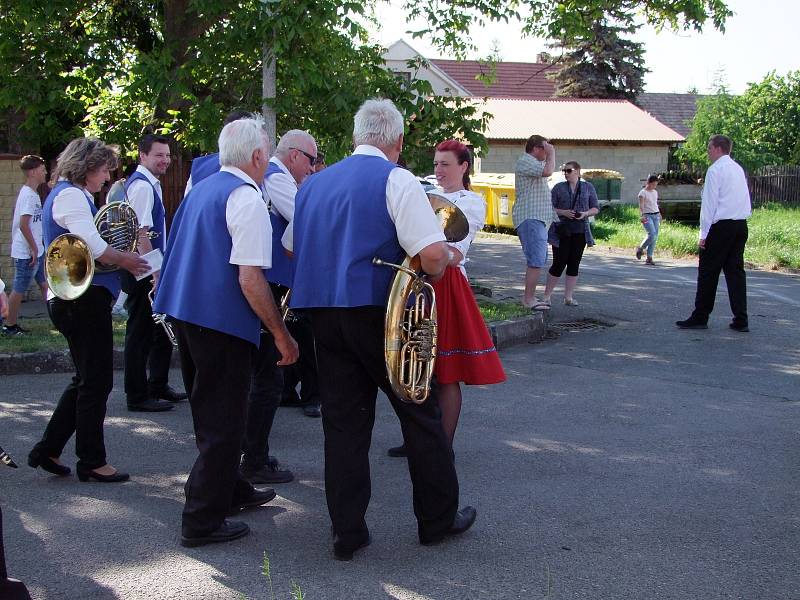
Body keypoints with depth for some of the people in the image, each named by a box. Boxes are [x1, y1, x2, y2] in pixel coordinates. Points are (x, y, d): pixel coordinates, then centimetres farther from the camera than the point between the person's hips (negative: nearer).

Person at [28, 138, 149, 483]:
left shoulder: (71, 195, 19)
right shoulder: (71, 196, -13)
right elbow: (93, 247, -24)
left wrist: (121, 257, 6)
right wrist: (126, 260, -7)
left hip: (71, 299, 11)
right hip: (84, 299, -11)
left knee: (87, 380, 17)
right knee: (96, 382, -1)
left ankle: (48, 450, 20)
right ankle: (91, 461, 8)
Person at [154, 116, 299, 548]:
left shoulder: (201, 188, 12)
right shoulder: (247, 197, -14)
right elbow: (250, 278, -20)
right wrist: (282, 334, -13)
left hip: (184, 310, 9)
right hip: (221, 319, -9)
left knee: (212, 412, 22)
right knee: (224, 419, 1)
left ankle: (229, 489, 39)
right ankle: (202, 520, 6)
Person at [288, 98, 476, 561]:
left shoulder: (314, 183, 12)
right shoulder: (396, 179, -8)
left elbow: (291, 247, 23)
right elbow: (432, 253, -19)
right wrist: (439, 266, 2)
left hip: (323, 311, 5)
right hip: (380, 311, -5)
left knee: (343, 421, 9)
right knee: (421, 414, 10)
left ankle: (347, 532, 10)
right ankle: (439, 518, 20)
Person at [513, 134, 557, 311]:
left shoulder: (533, 163, 22)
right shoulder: (525, 162, -12)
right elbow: (548, 171, -24)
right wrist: (552, 153, -12)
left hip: (537, 218, 11)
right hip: (529, 218, -11)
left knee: (539, 260, 14)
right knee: (536, 261, -14)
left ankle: (529, 296, 19)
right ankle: (529, 299, -13)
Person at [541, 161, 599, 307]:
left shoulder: (588, 187, 9)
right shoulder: (558, 188, 5)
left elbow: (596, 208, 9)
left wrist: (585, 214, -10)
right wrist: (563, 212, -15)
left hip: (580, 232, 2)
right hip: (561, 231, -2)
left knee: (574, 265, 4)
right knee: (558, 264, -6)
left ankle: (568, 297, 10)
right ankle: (546, 296, 2)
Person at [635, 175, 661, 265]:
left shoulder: (655, 192, 16)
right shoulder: (643, 192, -5)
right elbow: (641, 205, -15)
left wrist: (659, 216, 22)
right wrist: (642, 215, -29)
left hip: (656, 215, 7)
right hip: (647, 216, -7)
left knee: (655, 237, -1)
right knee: (652, 235, -20)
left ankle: (649, 258, 2)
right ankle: (640, 248, 4)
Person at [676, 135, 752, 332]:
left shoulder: (715, 170, -9)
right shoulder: (739, 169, 15)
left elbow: (709, 203, -12)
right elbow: (745, 200, 18)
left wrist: (704, 234, -9)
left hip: (721, 225, -7)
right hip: (741, 225, 8)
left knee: (708, 272, 0)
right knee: (735, 270, 8)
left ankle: (700, 317, 4)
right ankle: (741, 320, 5)